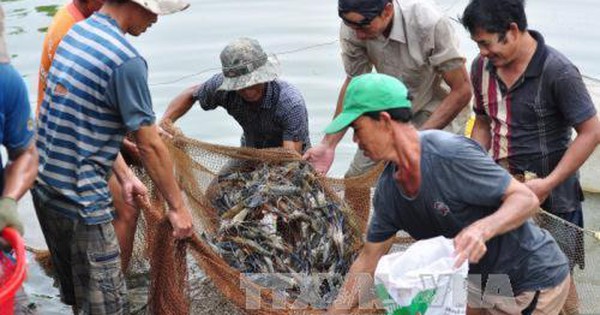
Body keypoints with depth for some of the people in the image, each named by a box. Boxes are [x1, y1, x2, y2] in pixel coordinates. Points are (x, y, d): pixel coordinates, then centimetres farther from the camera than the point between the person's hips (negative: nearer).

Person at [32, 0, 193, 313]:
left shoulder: (76, 31, 6)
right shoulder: (126, 61, -21)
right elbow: (149, 146, -15)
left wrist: (125, 176, 14)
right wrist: (177, 207, -4)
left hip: (45, 186, 9)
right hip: (80, 201, -9)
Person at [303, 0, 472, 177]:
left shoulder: (430, 23, -35)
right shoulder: (352, 27, -21)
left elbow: (462, 91, -26)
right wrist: (328, 144, -12)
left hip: (442, 107, -4)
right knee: (355, 179, 2)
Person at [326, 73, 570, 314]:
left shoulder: (450, 155, -29)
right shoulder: (387, 189, -4)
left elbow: (527, 199, -25)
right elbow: (369, 258, 5)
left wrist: (482, 229, -43)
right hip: (485, 280, 7)